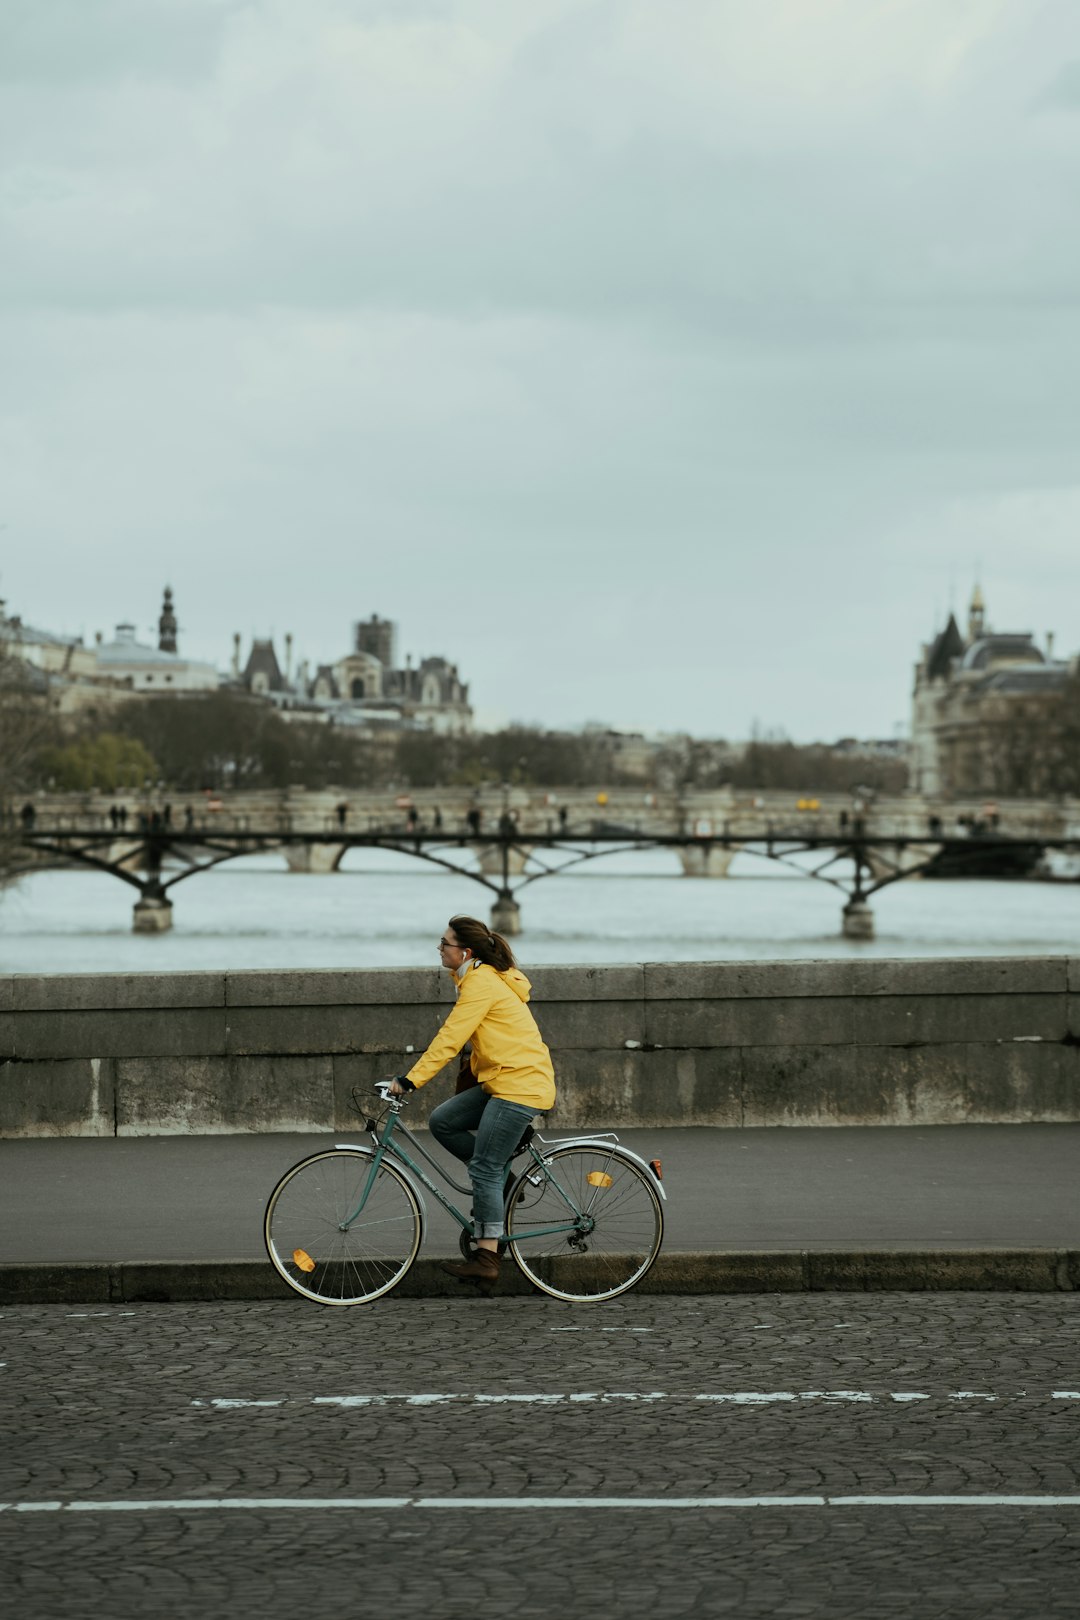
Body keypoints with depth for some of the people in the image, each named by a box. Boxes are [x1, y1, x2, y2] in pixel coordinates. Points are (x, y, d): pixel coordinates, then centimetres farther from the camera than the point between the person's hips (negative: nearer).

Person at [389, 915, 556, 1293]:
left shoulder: (481, 983, -16)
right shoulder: (484, 978, 16)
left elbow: (450, 1038, -21)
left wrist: (410, 1079, -21)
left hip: (520, 1084, -10)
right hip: (500, 1080, 10)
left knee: (484, 1169, -10)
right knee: (442, 1122, 5)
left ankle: (487, 1258, -7)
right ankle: (502, 1178, 13)